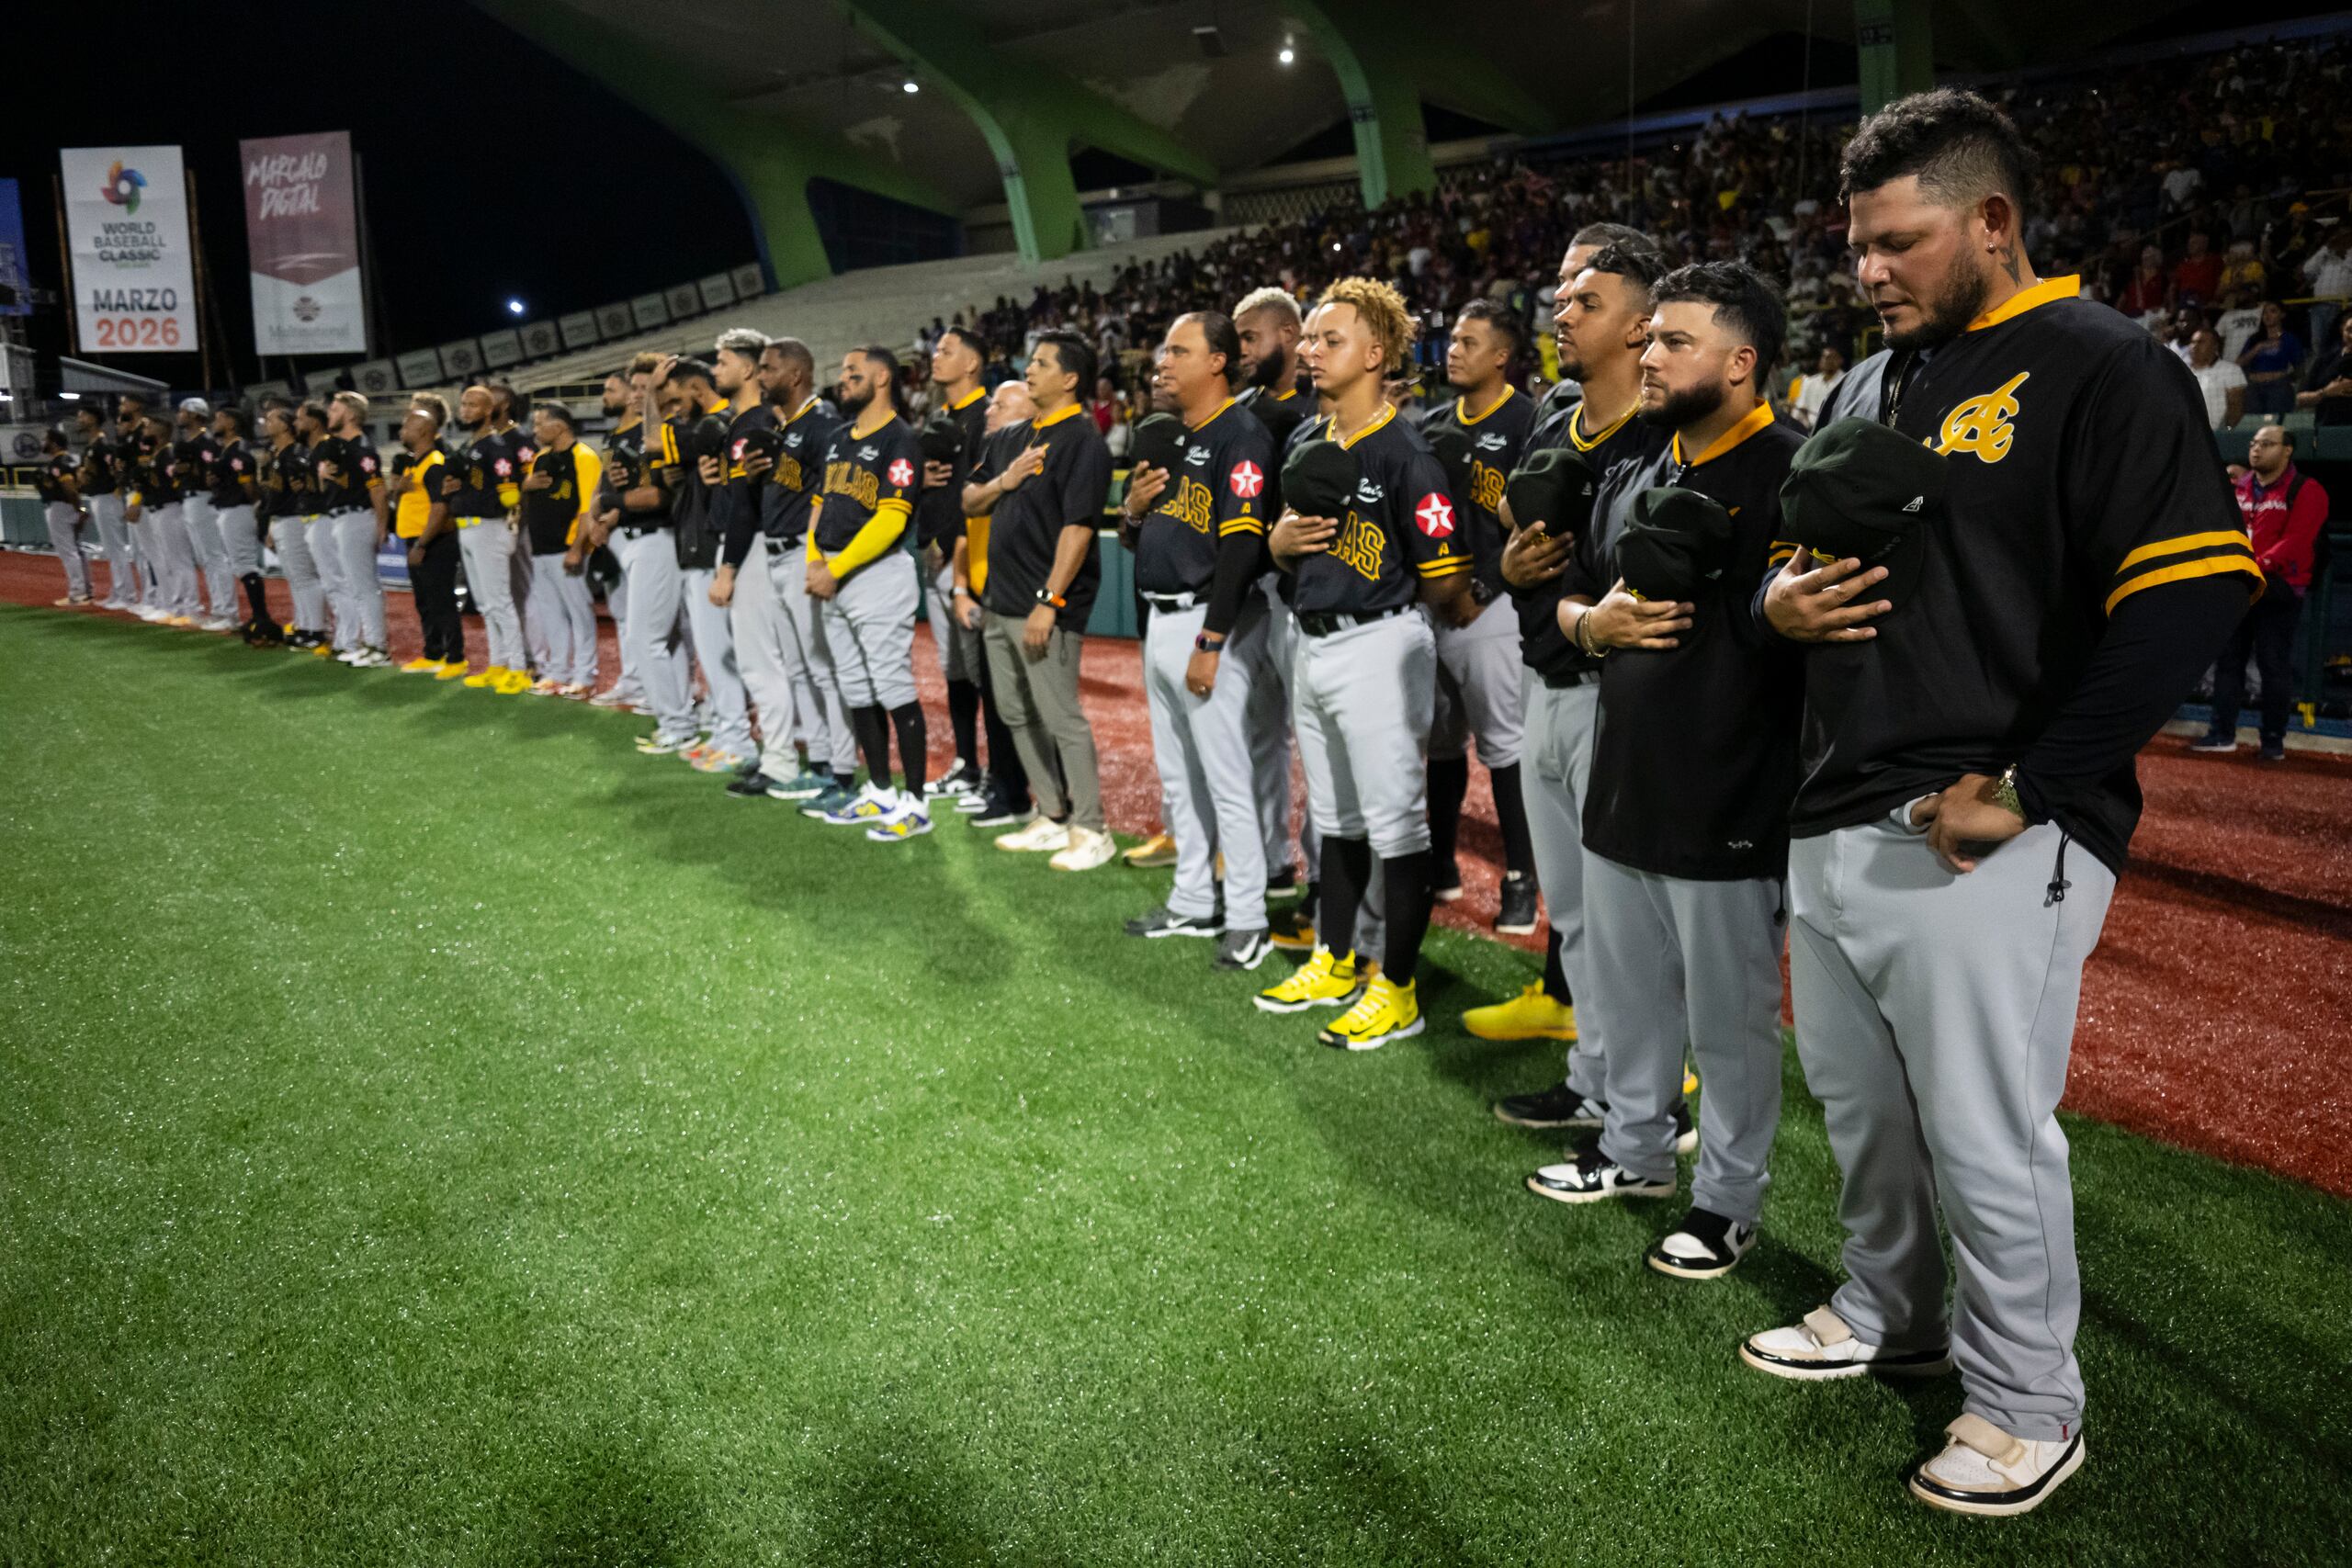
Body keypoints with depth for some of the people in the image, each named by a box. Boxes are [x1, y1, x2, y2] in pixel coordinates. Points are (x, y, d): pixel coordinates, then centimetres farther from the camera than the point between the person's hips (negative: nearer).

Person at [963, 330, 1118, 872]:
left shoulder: (1082, 441, -11)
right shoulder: (1018, 436, 16)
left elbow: (1078, 527, -19)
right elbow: (970, 503, 19)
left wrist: (1048, 602, -23)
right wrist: (1002, 481, -2)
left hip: (1045, 608, -9)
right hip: (1000, 602, 9)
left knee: (1062, 718, -6)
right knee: (1018, 716, 14)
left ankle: (1090, 830, 4)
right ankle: (1053, 818, 25)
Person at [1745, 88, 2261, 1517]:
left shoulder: (2104, 371, -7)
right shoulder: (1865, 391, 16)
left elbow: (2194, 590, -15)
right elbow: (1792, 556, 27)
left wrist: (2022, 789, -19)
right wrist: (1776, 601, 1)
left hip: (1986, 845, -7)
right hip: (1835, 825, 8)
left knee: (1987, 1138, 1)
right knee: (1860, 1108, 18)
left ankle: (2028, 1406, 22)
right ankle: (1889, 1317, 39)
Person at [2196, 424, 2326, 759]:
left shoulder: (2305, 491, -5)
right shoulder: (2238, 487, 13)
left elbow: (2296, 541, -15)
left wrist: (2257, 566, -25)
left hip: (2277, 591, -6)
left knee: (2274, 666, -2)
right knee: (2228, 660, 8)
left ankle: (2274, 740, 5)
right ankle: (2223, 733, 14)